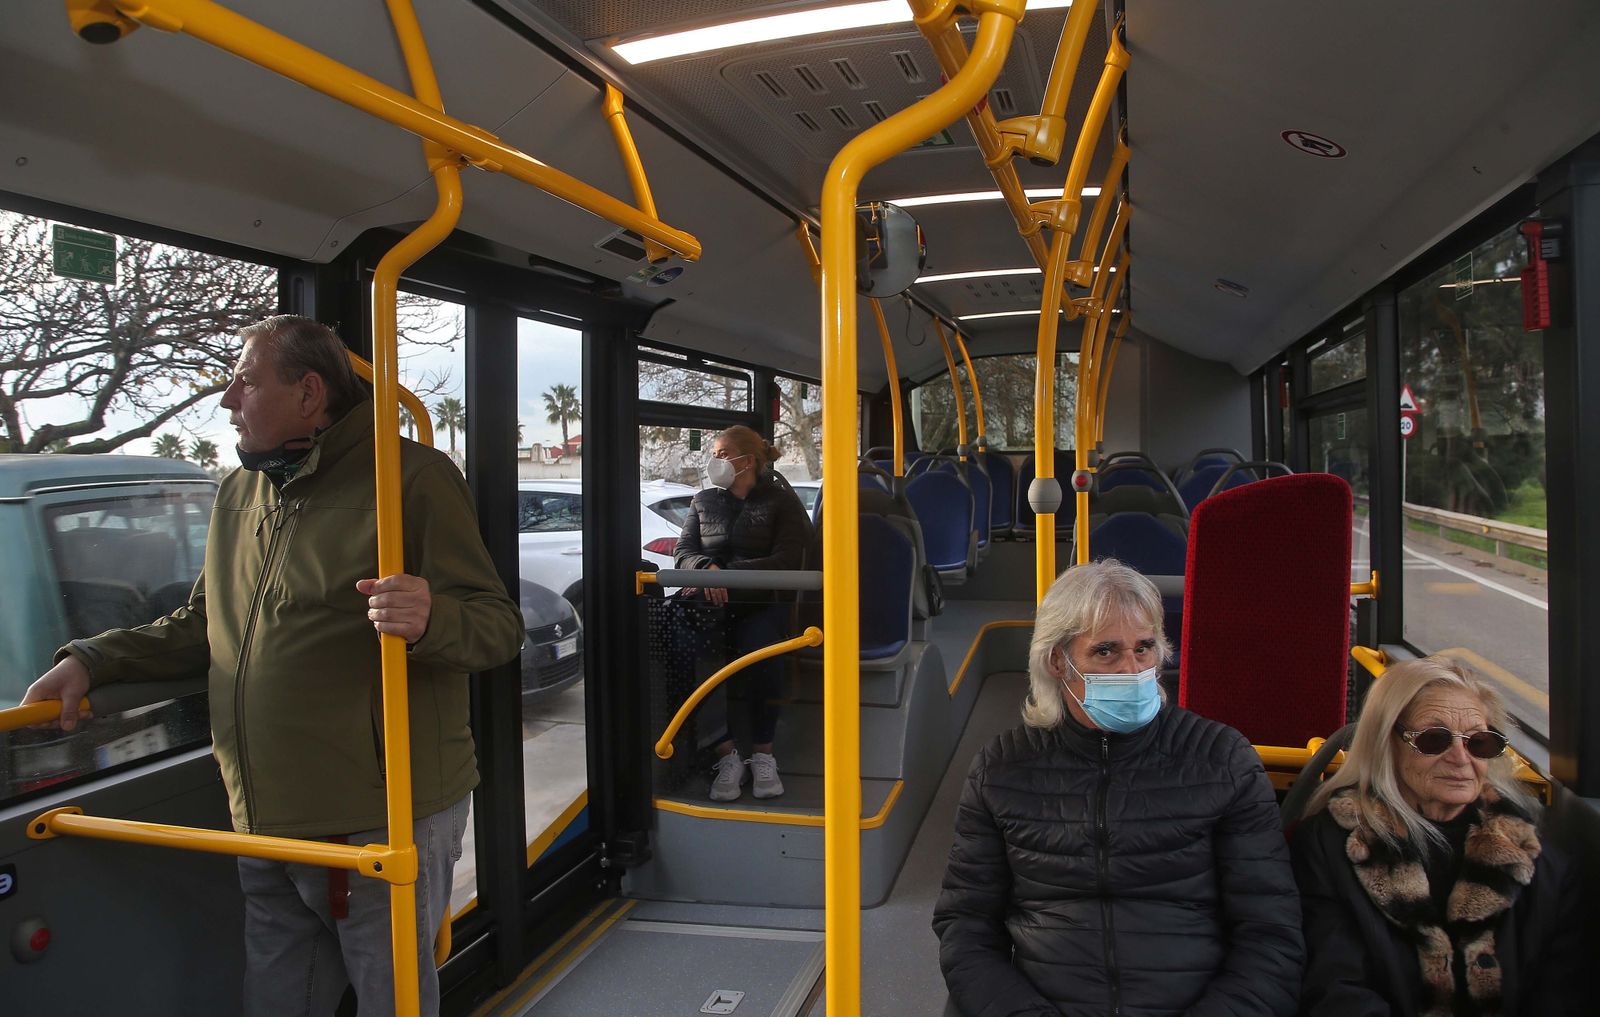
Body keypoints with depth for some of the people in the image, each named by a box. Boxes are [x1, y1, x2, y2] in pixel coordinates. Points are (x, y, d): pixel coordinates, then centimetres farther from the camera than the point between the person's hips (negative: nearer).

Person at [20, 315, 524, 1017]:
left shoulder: (411, 476, -10)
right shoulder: (240, 492, 15)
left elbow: (498, 625, -14)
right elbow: (201, 626, 24)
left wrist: (429, 621, -35)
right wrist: (94, 659, 10)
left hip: (381, 825, -7)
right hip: (263, 827, 7)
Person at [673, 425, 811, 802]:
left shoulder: (780, 501, 7)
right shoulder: (704, 501, 20)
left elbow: (786, 560, -5)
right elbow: (682, 551, 11)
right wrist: (707, 569, -14)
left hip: (761, 603, -2)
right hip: (711, 602, 3)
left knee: (759, 649, -35)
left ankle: (763, 755, -19)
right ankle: (727, 756, -23)